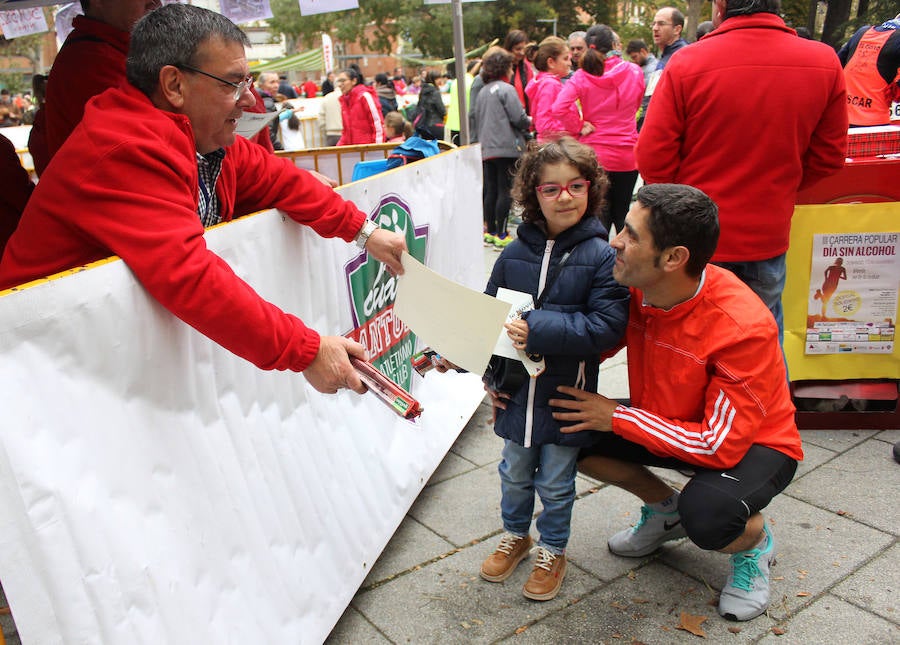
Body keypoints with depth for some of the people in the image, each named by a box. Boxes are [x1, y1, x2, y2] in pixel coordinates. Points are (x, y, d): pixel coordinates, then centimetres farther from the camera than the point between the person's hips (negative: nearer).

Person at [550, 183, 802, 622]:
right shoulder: (634, 289, -16)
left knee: (706, 514, -37)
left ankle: (754, 541, 4)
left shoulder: (744, 327, -34)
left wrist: (616, 418, -26)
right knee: (569, 430, -11)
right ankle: (665, 511, 14)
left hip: (752, 443, -6)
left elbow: (722, 445, -32)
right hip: (669, 424, 6)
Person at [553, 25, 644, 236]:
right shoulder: (635, 72, -1)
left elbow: (559, 108, -21)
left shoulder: (582, 77, -8)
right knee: (622, 214, 15)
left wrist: (579, 127, -8)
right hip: (627, 155, 2)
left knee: (599, 217, 5)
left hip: (594, 155, -2)